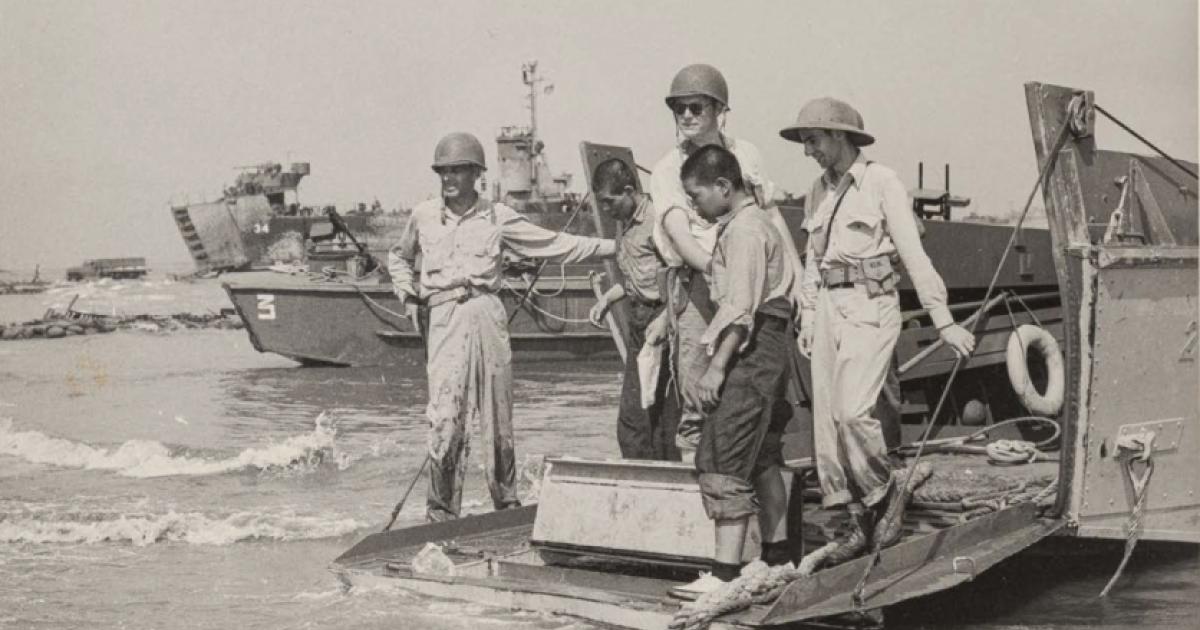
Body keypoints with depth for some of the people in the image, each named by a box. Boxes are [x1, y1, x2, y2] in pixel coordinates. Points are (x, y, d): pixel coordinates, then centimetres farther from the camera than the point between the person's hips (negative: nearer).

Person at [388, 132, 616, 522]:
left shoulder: (498, 218, 8)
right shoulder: (423, 215, 12)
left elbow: (555, 245, 10)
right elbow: (399, 257, 30)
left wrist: (615, 246, 7)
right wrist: (407, 296, 14)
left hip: (487, 314, 0)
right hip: (443, 319, 0)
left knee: (498, 419, 2)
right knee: (445, 418, -10)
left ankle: (506, 503, 17)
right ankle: (441, 512, -1)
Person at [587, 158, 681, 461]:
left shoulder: (657, 220, -13)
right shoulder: (627, 223, 16)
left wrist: (665, 319, -24)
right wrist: (607, 299, 12)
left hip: (659, 325, -9)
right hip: (639, 323, 9)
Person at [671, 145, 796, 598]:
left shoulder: (744, 228, -12)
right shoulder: (746, 224, 20)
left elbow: (741, 307, -21)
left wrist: (717, 367, -25)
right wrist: (705, 363, 20)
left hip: (751, 351, -11)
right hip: (763, 350, 11)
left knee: (723, 456, -13)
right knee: (761, 457, 17)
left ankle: (724, 574, -14)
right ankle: (776, 557, 27)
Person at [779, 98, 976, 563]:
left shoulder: (881, 182, -4)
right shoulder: (819, 191, 15)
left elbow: (913, 254, -7)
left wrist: (943, 321, -9)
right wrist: (806, 319, 16)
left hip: (871, 306, -7)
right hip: (828, 308, 7)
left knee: (852, 410, -20)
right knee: (827, 418, 1)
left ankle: (887, 493, 5)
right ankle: (861, 522, 11)